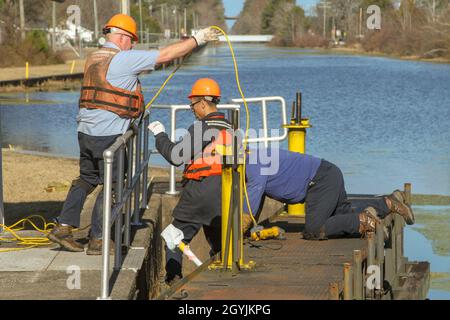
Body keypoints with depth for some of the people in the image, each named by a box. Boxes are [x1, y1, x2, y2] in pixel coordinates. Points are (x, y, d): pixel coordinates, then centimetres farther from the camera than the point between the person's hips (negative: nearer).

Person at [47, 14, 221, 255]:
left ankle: (63, 227, 12)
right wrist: (197, 39, -2)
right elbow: (166, 55, -11)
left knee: (86, 179, 19)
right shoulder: (124, 60, -12)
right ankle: (97, 241, 6)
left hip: (86, 130, 8)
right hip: (108, 135, -8)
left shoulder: (93, 59, 13)